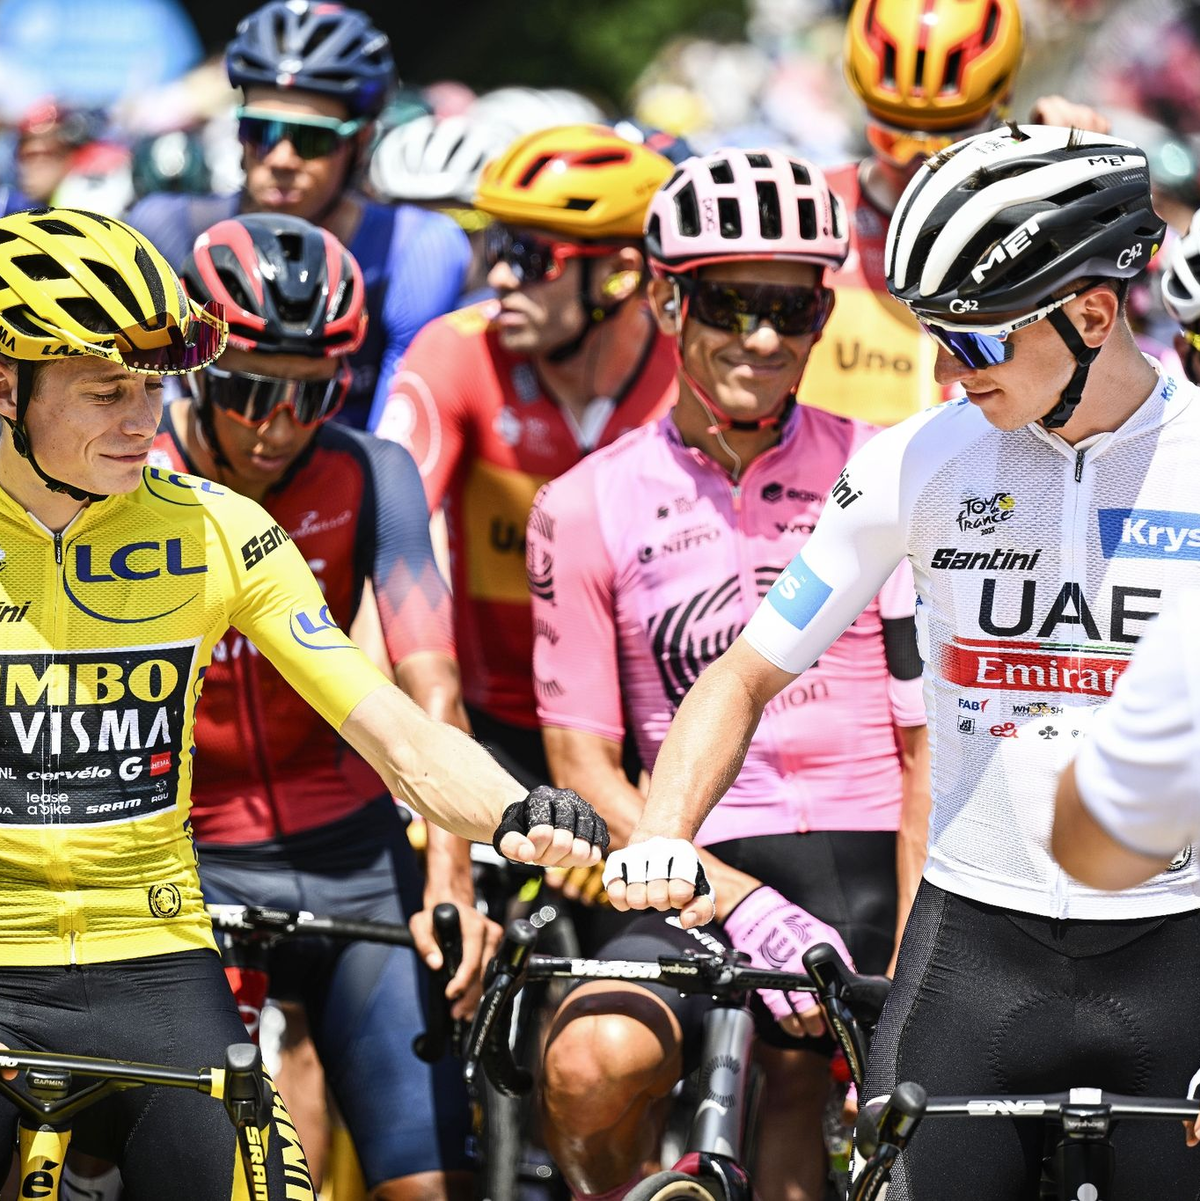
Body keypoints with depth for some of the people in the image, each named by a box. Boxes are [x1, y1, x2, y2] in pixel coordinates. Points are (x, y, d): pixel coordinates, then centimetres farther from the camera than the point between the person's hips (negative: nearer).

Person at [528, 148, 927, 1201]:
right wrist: (740, 904, -13)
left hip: (868, 866, 0)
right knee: (596, 1064, -27)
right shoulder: (587, 509, 6)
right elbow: (584, 765, 2)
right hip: (701, 871, 0)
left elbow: (932, 741, 2)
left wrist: (916, 966, -9)